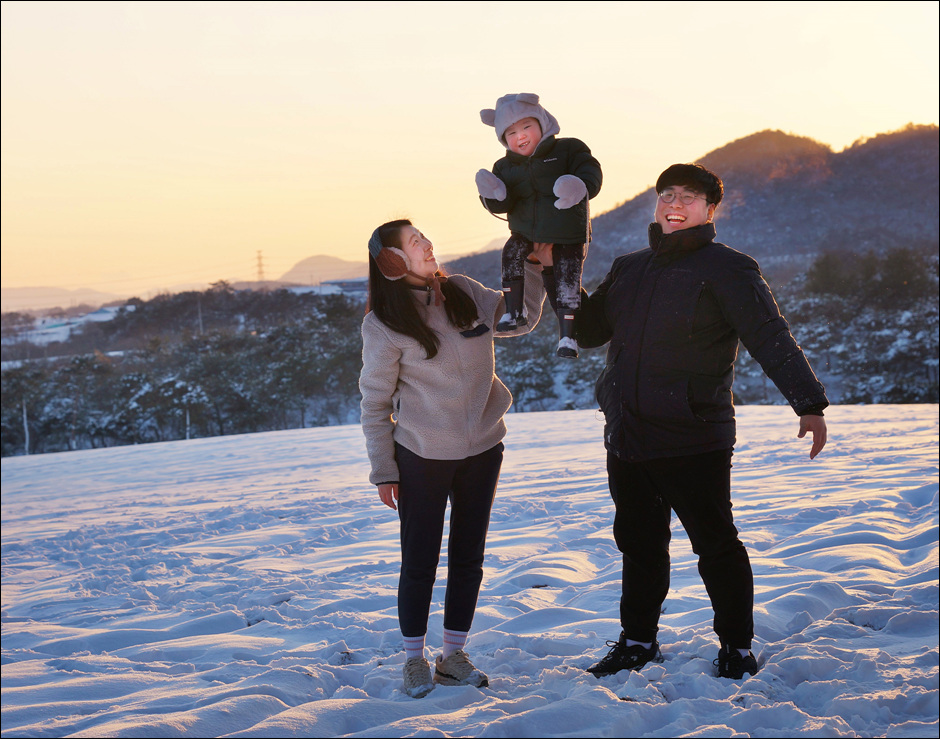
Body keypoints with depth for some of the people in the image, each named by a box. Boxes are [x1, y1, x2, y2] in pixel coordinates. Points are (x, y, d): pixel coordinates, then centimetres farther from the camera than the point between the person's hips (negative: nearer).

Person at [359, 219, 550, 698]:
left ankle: (453, 657, 24)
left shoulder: (463, 293, 0)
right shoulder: (384, 324, -12)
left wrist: (535, 265, 4)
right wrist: (383, 470, -7)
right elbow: (375, 402, -7)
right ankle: (414, 659, 21)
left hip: (482, 450, 4)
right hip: (421, 457, -4)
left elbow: (519, 318, 15)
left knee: (468, 559, 10)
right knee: (419, 563, 3)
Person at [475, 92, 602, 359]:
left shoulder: (568, 150, -5)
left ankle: (567, 335, 1)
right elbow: (502, 206, -4)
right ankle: (514, 312, -10)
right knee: (511, 254, -22)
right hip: (526, 233, 3)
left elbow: (590, 170, -18)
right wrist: (494, 194, -29)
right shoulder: (506, 167, 4)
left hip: (568, 236, -3)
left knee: (567, 278, -8)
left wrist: (580, 187, -41)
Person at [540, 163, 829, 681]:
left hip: (693, 440, -6)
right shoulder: (629, 269, 15)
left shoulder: (726, 269, -5)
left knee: (715, 544, 2)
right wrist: (559, 279, 9)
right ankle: (638, 641, 30)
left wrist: (809, 405, -22)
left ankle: (736, 646, 18)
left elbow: (772, 340, -12)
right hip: (627, 439, 6)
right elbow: (588, 330, 22)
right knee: (639, 542, 16)